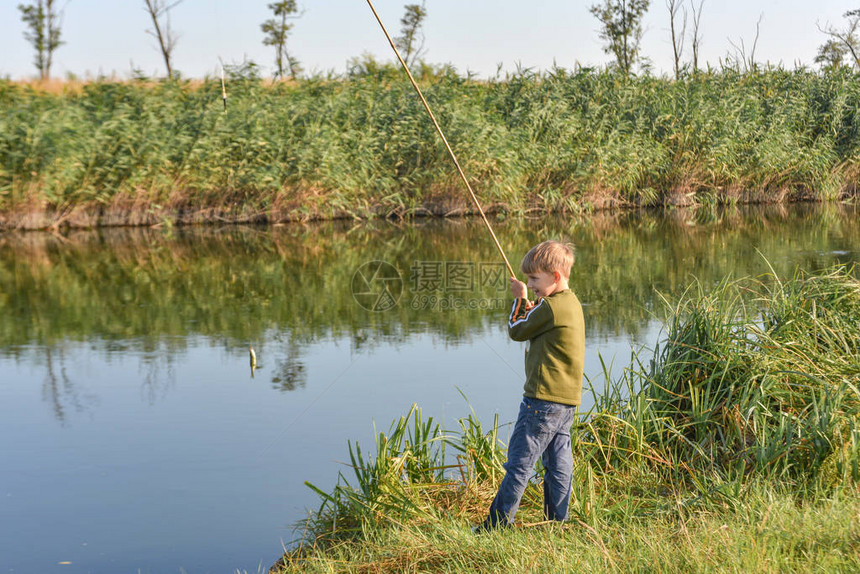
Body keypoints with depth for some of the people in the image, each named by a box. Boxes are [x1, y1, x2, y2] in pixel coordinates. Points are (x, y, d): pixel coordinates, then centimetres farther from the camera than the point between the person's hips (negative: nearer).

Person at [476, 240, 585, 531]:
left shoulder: (550, 306, -16)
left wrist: (520, 300, 10)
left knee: (519, 463, -3)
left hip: (543, 399, -10)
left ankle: (496, 525, 2)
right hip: (568, 401, 10)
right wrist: (528, 305, 9)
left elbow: (516, 331, -4)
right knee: (559, 465, 11)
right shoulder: (572, 304, 13)